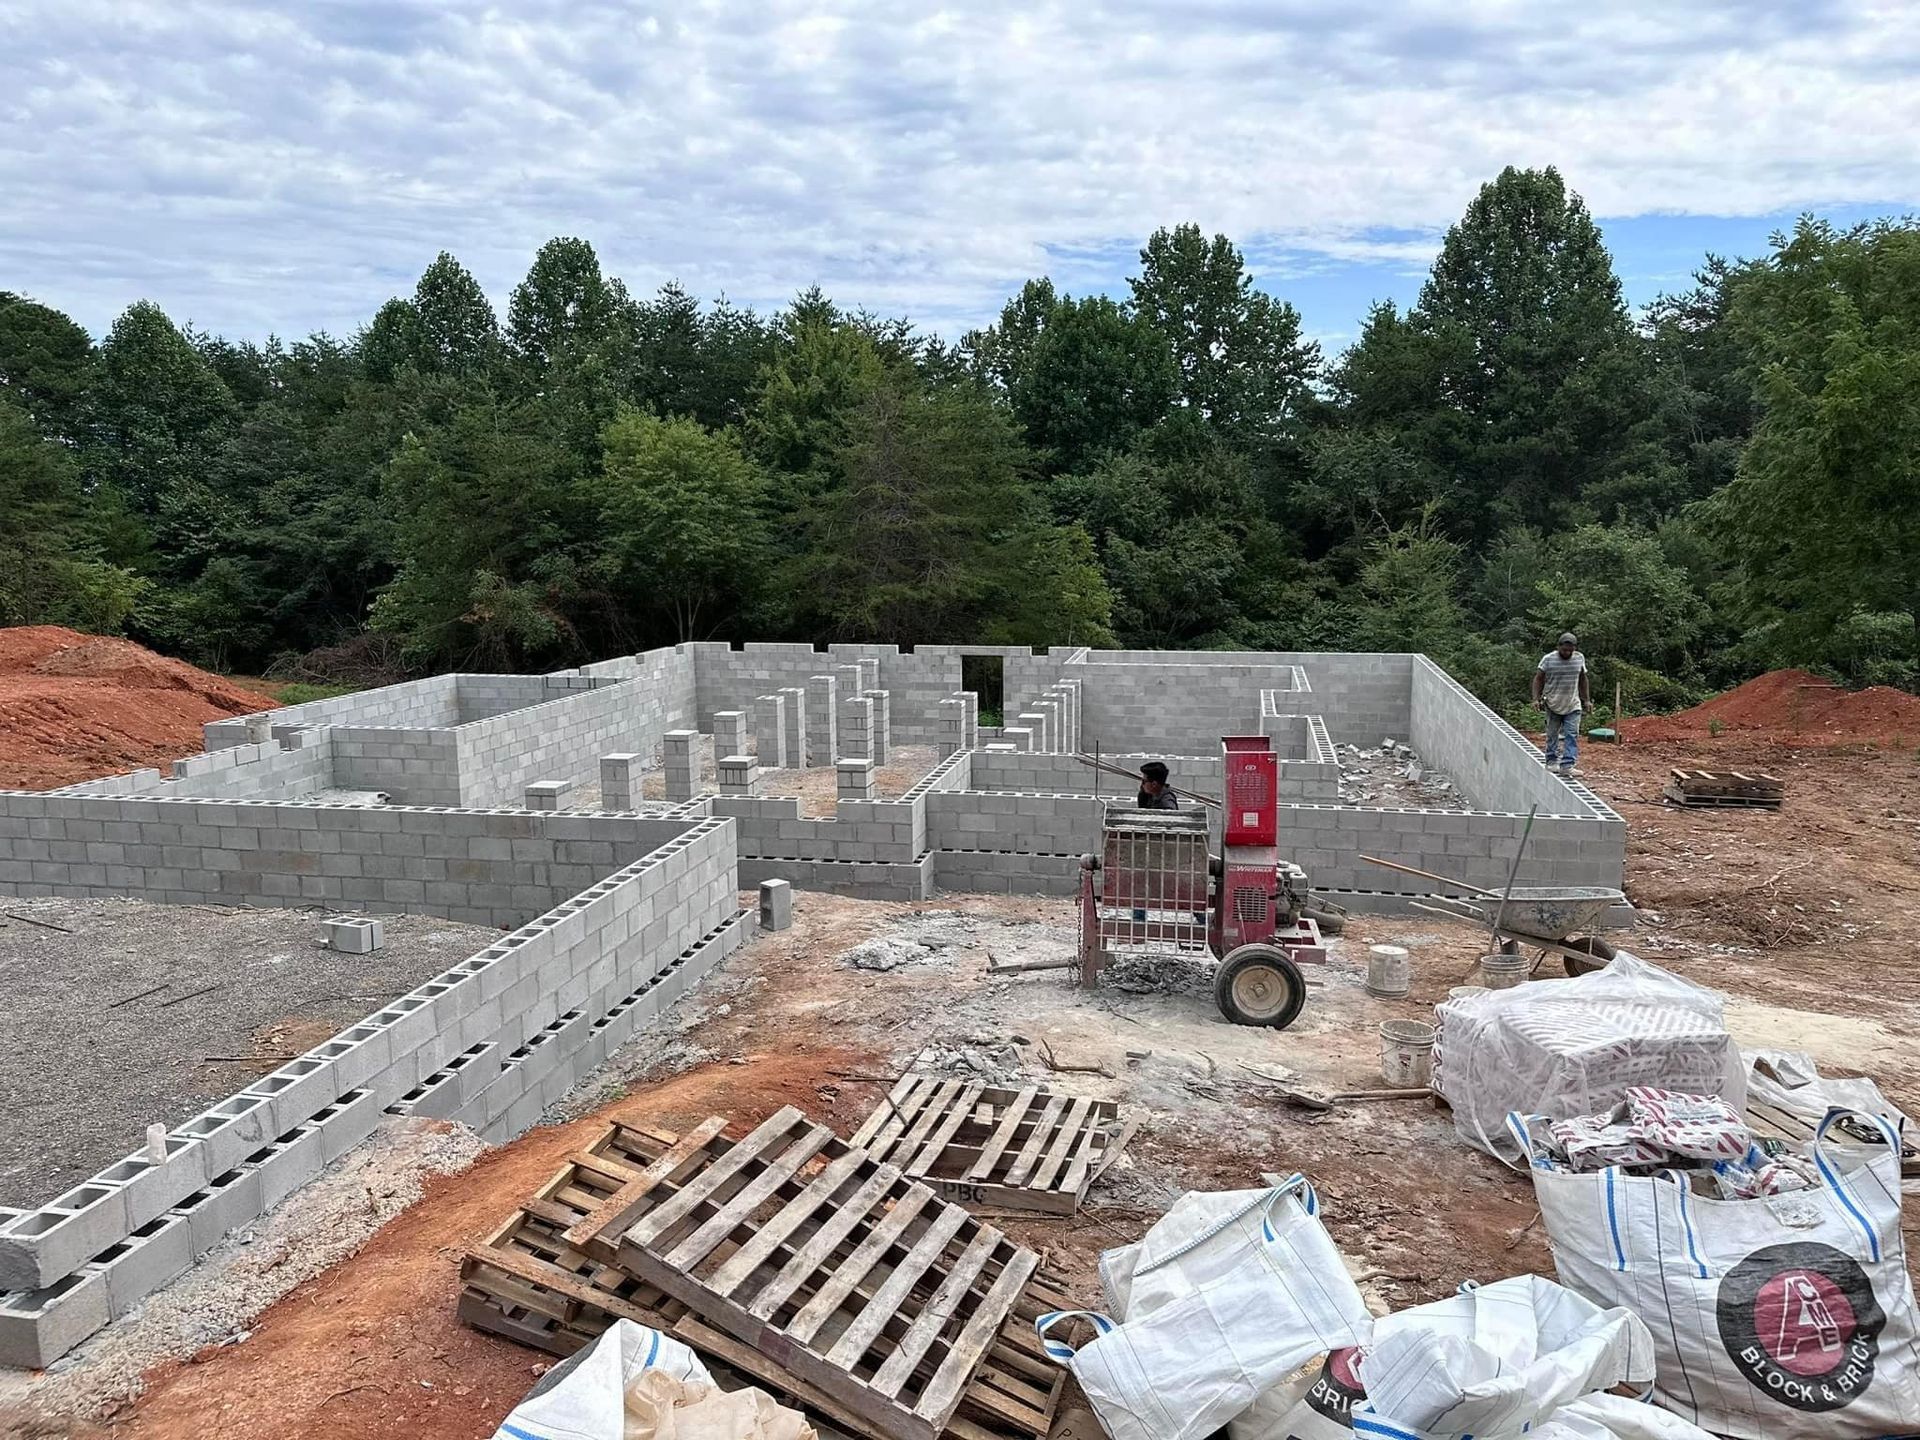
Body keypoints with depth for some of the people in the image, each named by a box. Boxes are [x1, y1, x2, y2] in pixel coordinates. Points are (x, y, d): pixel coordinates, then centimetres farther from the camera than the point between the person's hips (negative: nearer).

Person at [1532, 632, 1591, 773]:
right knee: (1552, 735, 8)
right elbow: (1538, 679, -3)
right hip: (1552, 705, -2)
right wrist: (1536, 698, -11)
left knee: (1572, 735, -7)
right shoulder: (1548, 659, -8)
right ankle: (1552, 761, 21)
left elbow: (1583, 679, 13)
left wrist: (1586, 699, 14)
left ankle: (1567, 766, -10)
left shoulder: (1580, 658, 2)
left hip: (1573, 706, 2)